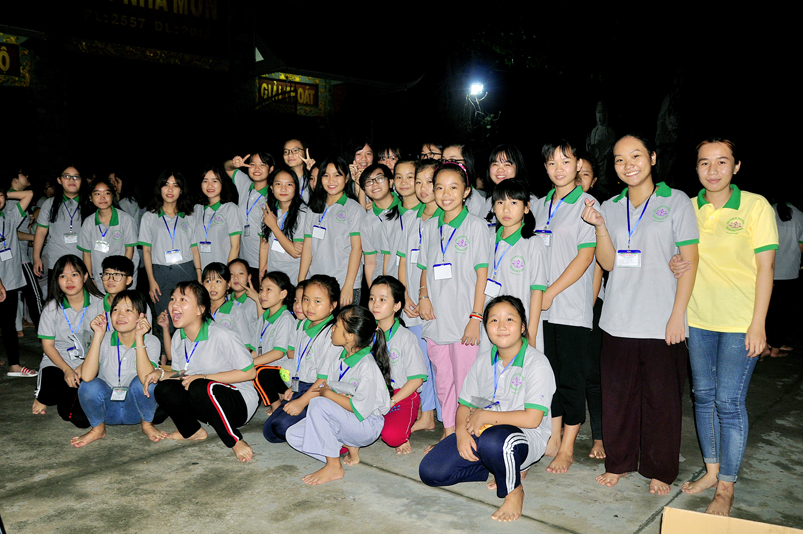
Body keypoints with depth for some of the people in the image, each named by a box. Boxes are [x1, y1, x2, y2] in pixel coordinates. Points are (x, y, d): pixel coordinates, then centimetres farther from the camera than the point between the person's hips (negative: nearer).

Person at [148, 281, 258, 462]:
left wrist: (203, 378, -20)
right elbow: (180, 374, 14)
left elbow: (249, 372, -19)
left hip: (240, 402, -7)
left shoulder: (220, 335, -20)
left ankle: (235, 441, -17)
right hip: (207, 403, 7)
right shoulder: (178, 337, 3)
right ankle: (192, 431, 12)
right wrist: (161, 373, -9)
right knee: (163, 389, -16)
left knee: (199, 388, -35)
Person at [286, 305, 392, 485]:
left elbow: (360, 409, -26)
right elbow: (322, 385, 10)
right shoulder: (339, 357, 4)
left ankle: (333, 467, -20)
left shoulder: (367, 366, -21)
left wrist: (328, 393, -16)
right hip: (343, 422, 8)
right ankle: (350, 447, -3)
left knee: (318, 404, -31)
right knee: (293, 435, -5)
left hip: (366, 425, -8)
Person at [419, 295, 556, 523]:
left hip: (525, 437, -6)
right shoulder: (482, 362, 6)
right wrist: (462, 432, -15)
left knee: (492, 441, -42)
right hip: (480, 432, 6)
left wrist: (483, 416, -16)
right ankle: (508, 467, 7)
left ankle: (514, 490, -8)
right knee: (430, 471, -9)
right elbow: (465, 406, 7)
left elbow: (532, 419, -21)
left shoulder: (537, 363, -13)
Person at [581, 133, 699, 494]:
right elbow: (608, 263, 5)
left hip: (662, 324, -3)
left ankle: (659, 470, 23)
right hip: (618, 321, 3)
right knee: (617, 394, 9)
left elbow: (689, 263, -3)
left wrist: (677, 315, -9)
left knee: (661, 398, 5)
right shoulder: (610, 207, 10)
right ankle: (618, 462, 27)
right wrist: (600, 226, -11)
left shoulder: (676, 202, 0)